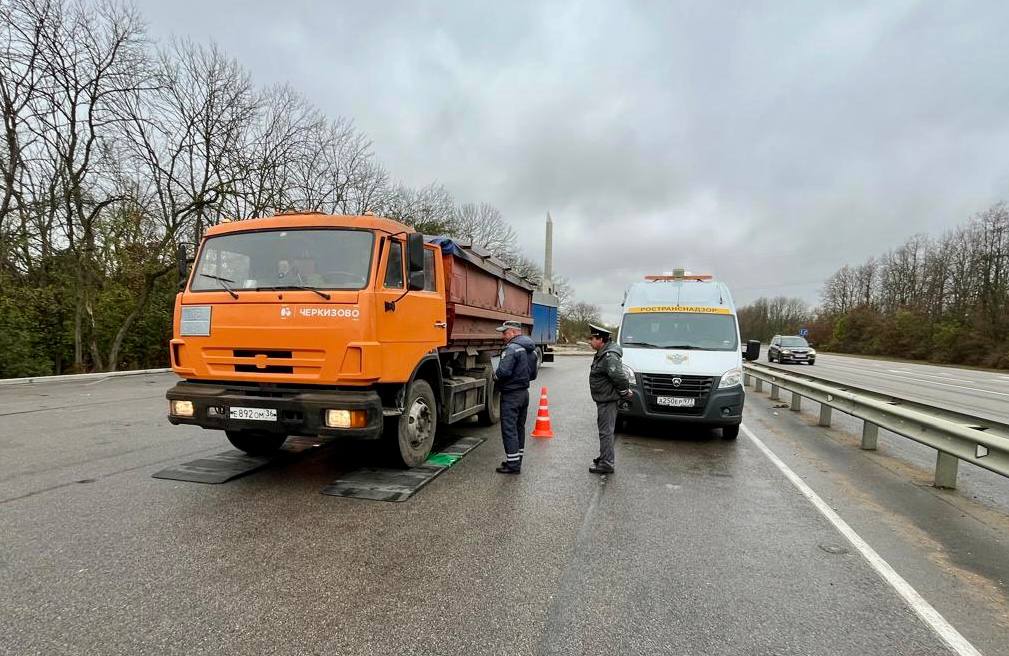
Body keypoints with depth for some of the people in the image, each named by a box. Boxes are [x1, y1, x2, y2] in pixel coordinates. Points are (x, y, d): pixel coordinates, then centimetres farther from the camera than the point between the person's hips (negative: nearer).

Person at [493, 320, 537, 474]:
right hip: (524, 392, 10)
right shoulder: (531, 350, 12)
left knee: (509, 429, -3)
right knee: (519, 427, 17)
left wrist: (495, 376, -8)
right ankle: (517, 460, 26)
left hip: (511, 395, -10)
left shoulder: (512, 349, -19)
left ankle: (512, 464, 0)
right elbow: (533, 374, 18)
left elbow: (503, 372, -27)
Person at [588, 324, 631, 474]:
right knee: (605, 430, 20)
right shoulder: (602, 354, 12)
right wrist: (626, 391, 19)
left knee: (606, 431, -4)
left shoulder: (609, 356, -23)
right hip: (603, 399, 11)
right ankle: (605, 458, 33)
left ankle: (606, 464, 2)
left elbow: (620, 377, -27)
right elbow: (619, 377, 22)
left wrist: (625, 392, -13)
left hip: (608, 400, -11)